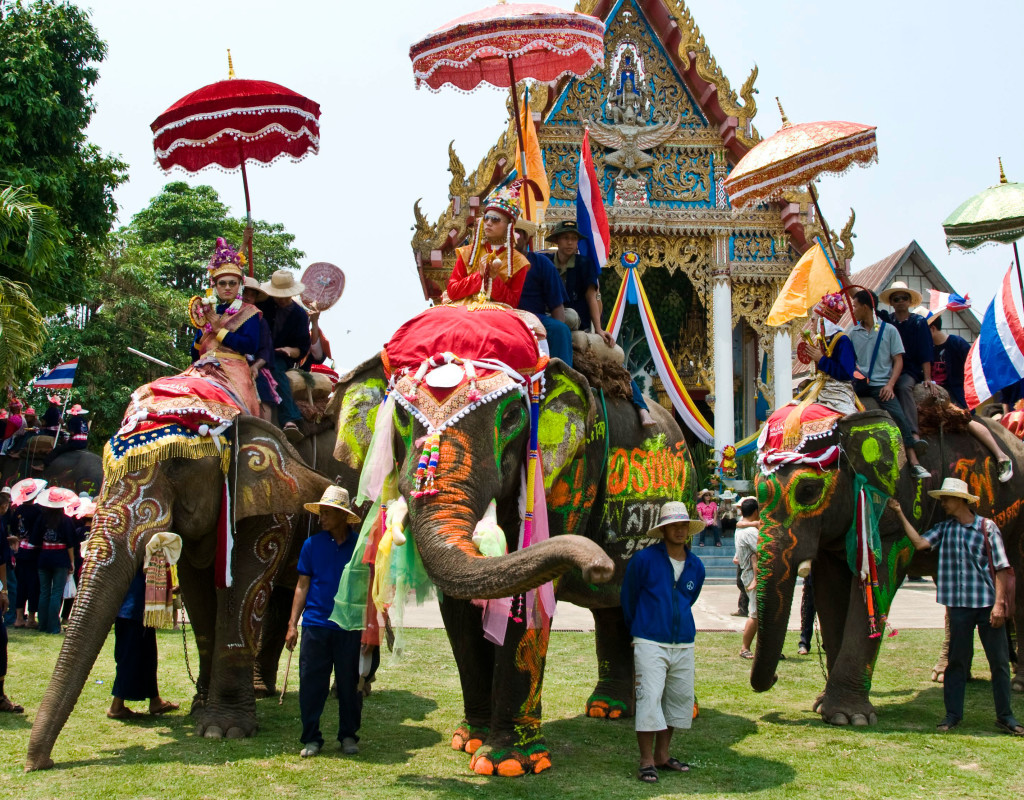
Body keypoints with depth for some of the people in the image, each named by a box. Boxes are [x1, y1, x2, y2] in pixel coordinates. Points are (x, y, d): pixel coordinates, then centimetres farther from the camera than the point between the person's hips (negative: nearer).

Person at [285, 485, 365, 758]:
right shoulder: (312, 545, 5)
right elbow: (303, 585, 8)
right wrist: (293, 624, 3)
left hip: (349, 626, -1)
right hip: (316, 625, 1)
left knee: (349, 684, 5)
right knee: (311, 683, 1)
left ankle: (348, 736, 20)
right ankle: (311, 738, 13)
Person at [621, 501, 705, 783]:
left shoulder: (696, 567, 8)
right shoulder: (644, 559, -5)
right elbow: (628, 598, 7)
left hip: (683, 644, 5)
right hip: (650, 643, -5)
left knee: (680, 698, 8)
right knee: (649, 698, -11)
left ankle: (662, 754, 22)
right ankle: (647, 761, -4)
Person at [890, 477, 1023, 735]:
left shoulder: (986, 527, -1)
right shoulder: (945, 528, 8)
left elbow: (1001, 567, -3)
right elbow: (920, 542, -7)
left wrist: (999, 603, -9)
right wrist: (900, 514, -8)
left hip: (987, 604, -2)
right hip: (959, 605, 2)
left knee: (999, 661, 3)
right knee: (957, 659, 8)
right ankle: (953, 714, 16)